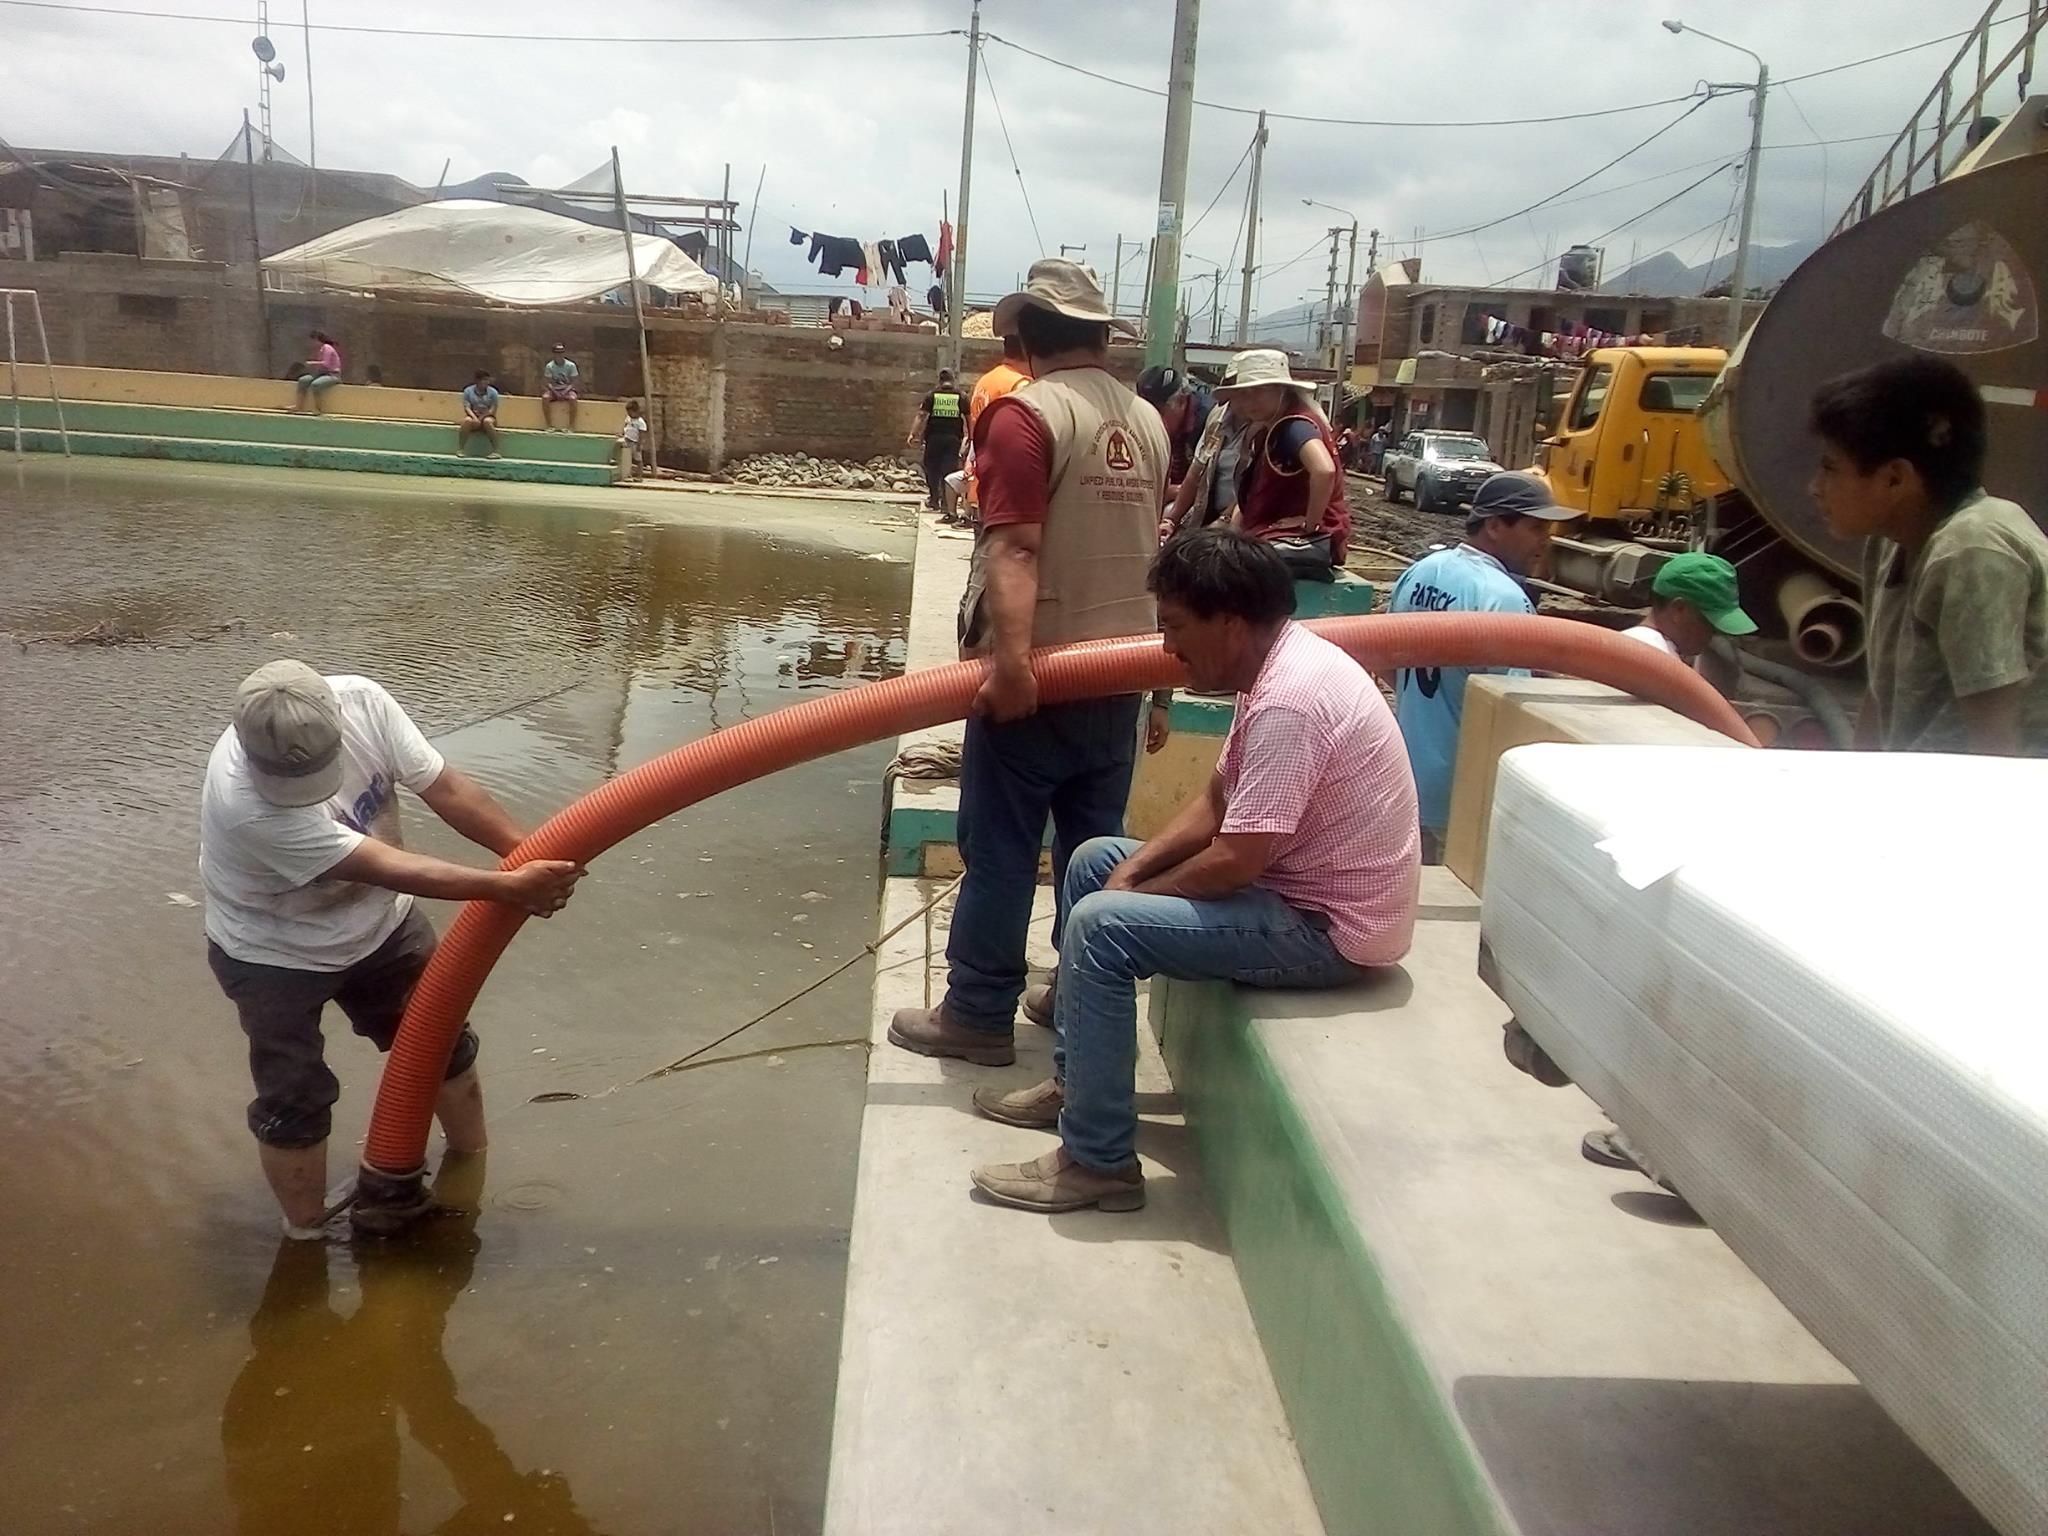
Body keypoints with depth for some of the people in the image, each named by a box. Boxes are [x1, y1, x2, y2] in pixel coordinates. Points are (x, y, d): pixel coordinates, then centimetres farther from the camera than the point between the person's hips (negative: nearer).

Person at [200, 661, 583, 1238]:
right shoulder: (242, 802, -40)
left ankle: (473, 1166, 41)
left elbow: (445, 787, -19)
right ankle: (305, 1240, 22)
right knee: (294, 1102, -1)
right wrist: (511, 887, -40)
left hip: (377, 921, 5)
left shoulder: (361, 700, -26)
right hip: (275, 955, -5)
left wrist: (533, 856, -29)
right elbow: (388, 868, -40)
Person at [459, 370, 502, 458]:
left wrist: (482, 417, -18)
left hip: (488, 417, -1)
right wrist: (474, 417, -23)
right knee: (467, 421, -35)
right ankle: (460, 449, -27)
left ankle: (496, 451, -33)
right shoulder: (468, 391, 2)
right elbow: (467, 407, -4)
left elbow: (493, 409, -5)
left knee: (487, 421, -38)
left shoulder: (493, 392, 0)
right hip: (473, 416, 1)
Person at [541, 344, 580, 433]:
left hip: (567, 389, -1)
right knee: (545, 398, -28)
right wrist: (555, 391, -21)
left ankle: (571, 426, -22)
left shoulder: (571, 365, -8)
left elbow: (574, 381, -6)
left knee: (572, 398, -33)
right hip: (553, 389, 1)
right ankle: (549, 425, -19)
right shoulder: (549, 366, -6)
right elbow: (547, 382, -5)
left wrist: (566, 390, -20)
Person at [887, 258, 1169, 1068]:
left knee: (1000, 848, 2)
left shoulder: (1025, 412, -12)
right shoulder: (1148, 421, 10)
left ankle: (979, 1015, 10)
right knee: (1097, 842, 14)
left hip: (1037, 669, -7)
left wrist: (1011, 656, -30)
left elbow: (1015, 548, -24)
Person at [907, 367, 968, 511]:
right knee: (949, 470, 2)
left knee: (932, 469, 11)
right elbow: (968, 418, 1)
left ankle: (934, 500, 12)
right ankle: (946, 502, -1)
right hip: (953, 438, 0)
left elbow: (921, 416, -5)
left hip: (934, 437, 0)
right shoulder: (961, 397, 2)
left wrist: (912, 434, -6)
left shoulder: (932, 395, 1)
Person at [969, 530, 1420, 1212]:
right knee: (1095, 861, 13)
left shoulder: (1288, 701, -27)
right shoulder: (1276, 664, 5)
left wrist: (1134, 894, -9)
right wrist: (1133, 870, -1)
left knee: (1100, 925, -21)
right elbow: (1216, 802, 12)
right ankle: (1073, 1082, 21)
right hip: (1298, 883, 11)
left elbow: (1234, 862, -27)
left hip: (1329, 928, -11)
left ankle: (1097, 1162, -8)